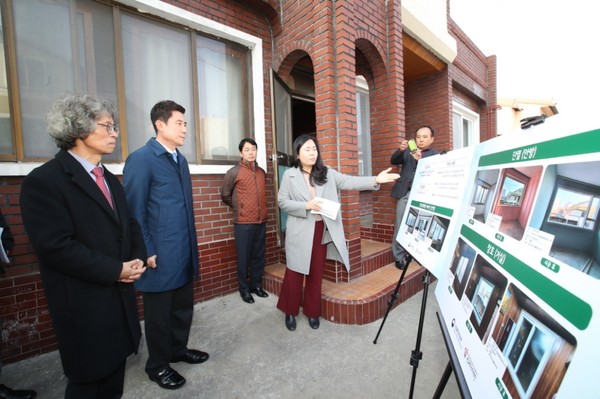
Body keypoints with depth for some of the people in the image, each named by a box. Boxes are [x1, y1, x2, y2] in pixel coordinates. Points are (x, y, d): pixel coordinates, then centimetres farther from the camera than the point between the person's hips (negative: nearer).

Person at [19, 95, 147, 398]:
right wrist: (115, 270, -18)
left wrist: (137, 258, -6)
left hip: (120, 296, 7)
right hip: (85, 303, -7)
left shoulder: (109, 179, 11)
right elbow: (56, 247, -22)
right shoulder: (44, 180, -14)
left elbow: (129, 224, 12)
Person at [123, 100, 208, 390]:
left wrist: (192, 245, 14)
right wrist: (147, 252, -14)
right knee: (159, 315, 13)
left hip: (185, 254, 7)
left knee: (183, 308, 20)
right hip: (160, 256, -7)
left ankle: (178, 350, 43)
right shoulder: (140, 158, -12)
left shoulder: (181, 160, 12)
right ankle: (157, 366, 35)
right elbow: (134, 212, -14)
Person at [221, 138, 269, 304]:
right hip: (243, 223, -4)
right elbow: (225, 195, 4)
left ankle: (256, 285, 29)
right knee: (244, 258, 6)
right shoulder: (234, 172, -5)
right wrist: (239, 208, 12)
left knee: (259, 256, 12)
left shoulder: (262, 172, 10)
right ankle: (244, 289, 23)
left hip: (261, 221, 5)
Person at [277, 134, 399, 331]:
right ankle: (290, 311, 31)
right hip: (300, 232, -2)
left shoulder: (327, 173, 3)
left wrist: (375, 180, -22)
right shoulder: (290, 175, -3)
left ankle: (312, 311, 33)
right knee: (295, 273, 9)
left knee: (316, 273, 14)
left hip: (322, 231, 3)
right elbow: (283, 202, -6)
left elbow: (349, 181, -8)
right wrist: (306, 206, -18)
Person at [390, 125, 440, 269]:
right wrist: (400, 150, -17)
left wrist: (420, 160, -24)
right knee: (401, 226, -3)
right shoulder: (408, 151, 15)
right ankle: (399, 256, 5)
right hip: (405, 193, 1)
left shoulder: (435, 155, 8)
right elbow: (393, 161, 2)